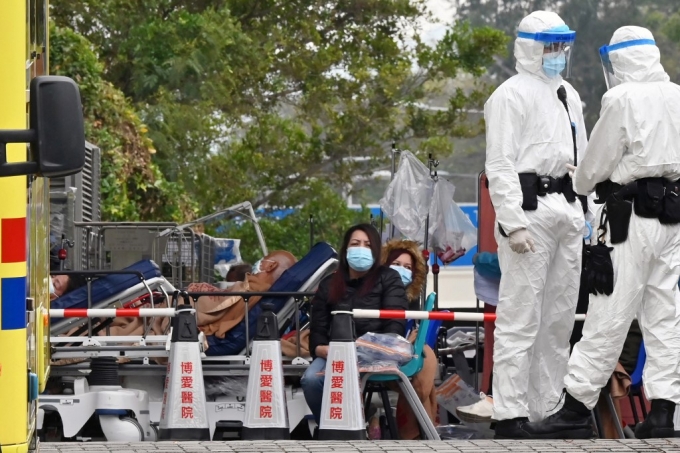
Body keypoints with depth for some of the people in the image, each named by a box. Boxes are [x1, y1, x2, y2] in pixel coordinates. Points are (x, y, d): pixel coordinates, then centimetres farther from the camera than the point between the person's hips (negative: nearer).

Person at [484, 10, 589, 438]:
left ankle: (547, 407, 17)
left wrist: (581, 211, 16)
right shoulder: (511, 95, -5)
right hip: (529, 206, -8)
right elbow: (500, 165, -12)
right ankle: (510, 414, -9)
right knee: (520, 316, -9)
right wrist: (513, 223, -19)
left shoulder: (569, 95, 20)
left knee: (560, 315, 10)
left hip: (567, 207, 8)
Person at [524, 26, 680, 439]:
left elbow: (598, 163, -4)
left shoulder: (622, 100, -10)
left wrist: (582, 183, 18)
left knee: (608, 320, -4)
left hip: (633, 217, -6)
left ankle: (577, 409, 0)